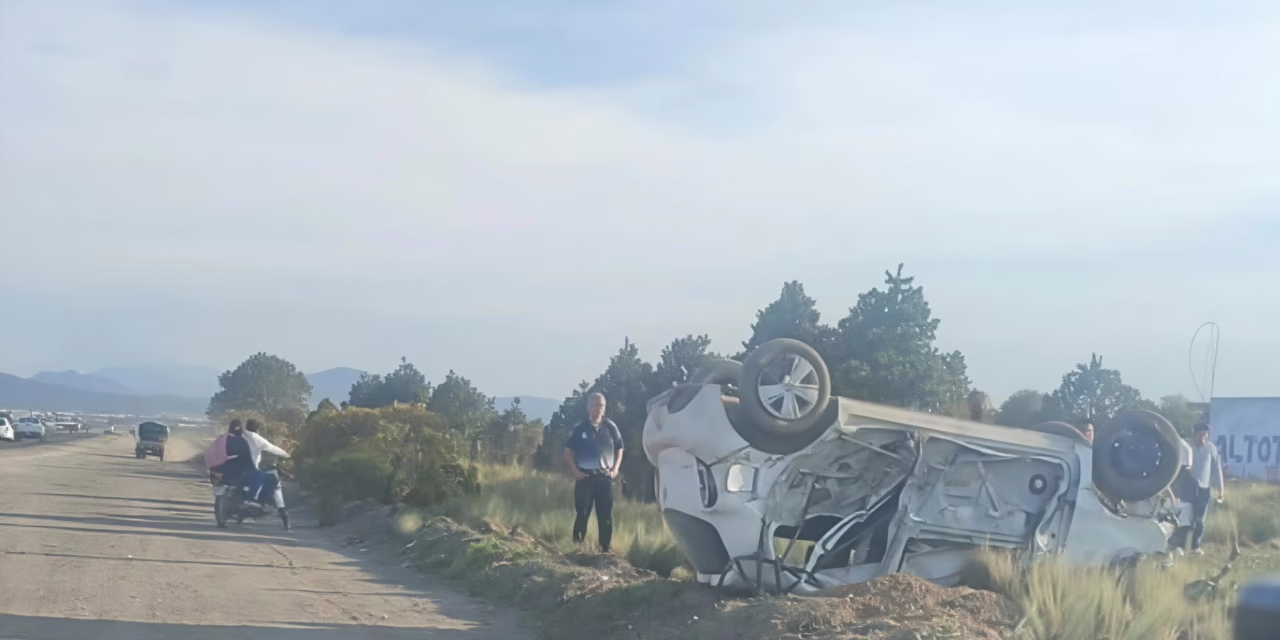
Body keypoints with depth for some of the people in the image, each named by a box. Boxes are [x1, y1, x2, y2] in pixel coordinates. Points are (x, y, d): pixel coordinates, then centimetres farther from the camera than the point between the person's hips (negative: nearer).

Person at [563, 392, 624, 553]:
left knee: (606, 517, 2)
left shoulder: (610, 427, 3)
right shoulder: (580, 429, 1)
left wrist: (615, 469, 2)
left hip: (605, 478, 1)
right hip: (586, 477, -1)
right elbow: (568, 452, 8)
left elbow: (619, 449, 13)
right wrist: (576, 471, -2)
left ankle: (605, 550, 8)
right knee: (582, 515, -1)